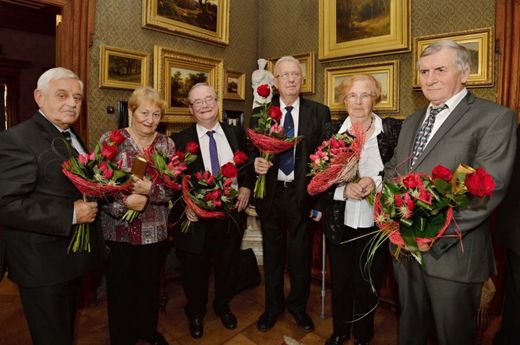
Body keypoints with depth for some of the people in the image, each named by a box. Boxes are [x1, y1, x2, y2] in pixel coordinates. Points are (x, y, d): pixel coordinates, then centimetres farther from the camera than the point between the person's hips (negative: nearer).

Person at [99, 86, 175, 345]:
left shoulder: (166, 144, 1)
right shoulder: (109, 140, -5)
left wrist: (150, 189, -21)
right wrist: (125, 202, -23)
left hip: (154, 231, 2)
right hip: (117, 231, -2)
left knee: (150, 284, 18)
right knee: (120, 288, 11)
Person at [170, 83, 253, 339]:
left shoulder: (237, 134, 2)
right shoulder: (180, 140, -6)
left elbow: (249, 166, 10)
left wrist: (246, 186, -8)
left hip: (231, 215, 3)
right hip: (197, 218, -2)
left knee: (227, 266, 21)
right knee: (195, 270, 16)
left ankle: (223, 306, 49)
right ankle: (196, 312, 45)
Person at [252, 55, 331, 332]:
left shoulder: (319, 112, 0)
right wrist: (255, 163, -19)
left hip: (303, 193, -1)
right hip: (270, 193, 1)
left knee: (301, 254, 14)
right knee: (272, 253, 16)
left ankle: (298, 305, 38)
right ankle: (273, 306, 37)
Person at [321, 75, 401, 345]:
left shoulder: (393, 129, -5)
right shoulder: (332, 132, 0)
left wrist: (377, 183, -23)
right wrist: (344, 189, -19)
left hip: (376, 224, -1)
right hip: (339, 223, 2)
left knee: (368, 284, 15)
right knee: (340, 281, 17)